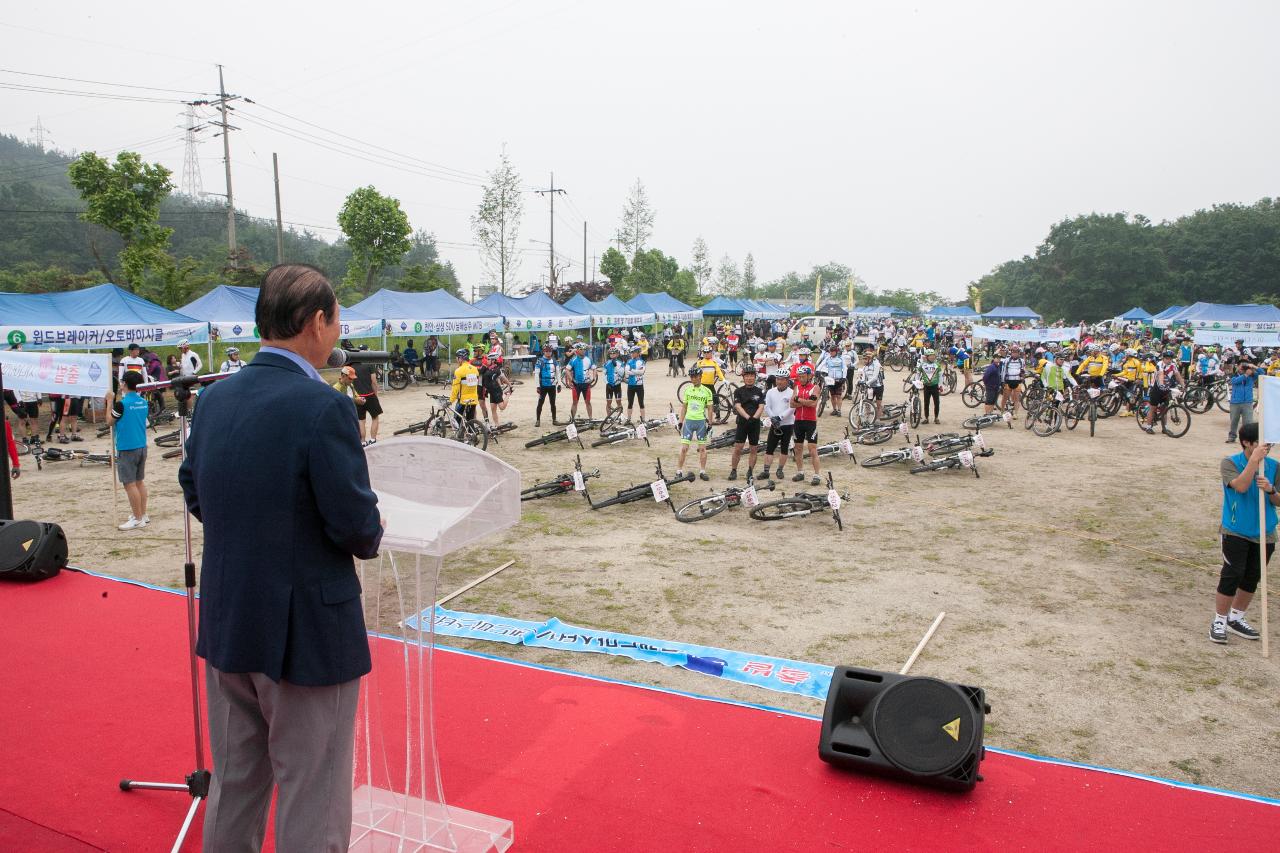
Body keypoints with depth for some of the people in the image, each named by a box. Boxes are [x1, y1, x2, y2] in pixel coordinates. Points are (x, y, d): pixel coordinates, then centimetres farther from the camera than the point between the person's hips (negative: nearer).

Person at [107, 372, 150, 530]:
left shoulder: (121, 403, -16)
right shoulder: (143, 402, 4)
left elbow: (110, 420, -1)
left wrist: (110, 401, 7)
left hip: (127, 449, -7)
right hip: (141, 446, 7)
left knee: (130, 484, -2)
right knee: (140, 481, 15)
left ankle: (138, 519, 1)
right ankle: (143, 514, 21)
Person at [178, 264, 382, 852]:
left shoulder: (213, 398, 1)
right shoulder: (323, 407, -21)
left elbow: (195, 495, 11)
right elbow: (358, 526, -20)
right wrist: (369, 539, 1)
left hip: (224, 626, 7)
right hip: (308, 634, -7)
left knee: (233, 787, 24)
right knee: (312, 806, 9)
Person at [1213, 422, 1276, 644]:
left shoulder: (1273, 466, 0)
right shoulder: (1230, 463, -10)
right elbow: (1240, 486, -28)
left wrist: (1270, 489, -20)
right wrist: (1254, 460, -28)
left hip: (1264, 534, 4)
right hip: (1236, 532, -4)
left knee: (1252, 578, 12)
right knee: (1232, 575, -5)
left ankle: (1236, 618, 28)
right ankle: (1219, 621, 7)